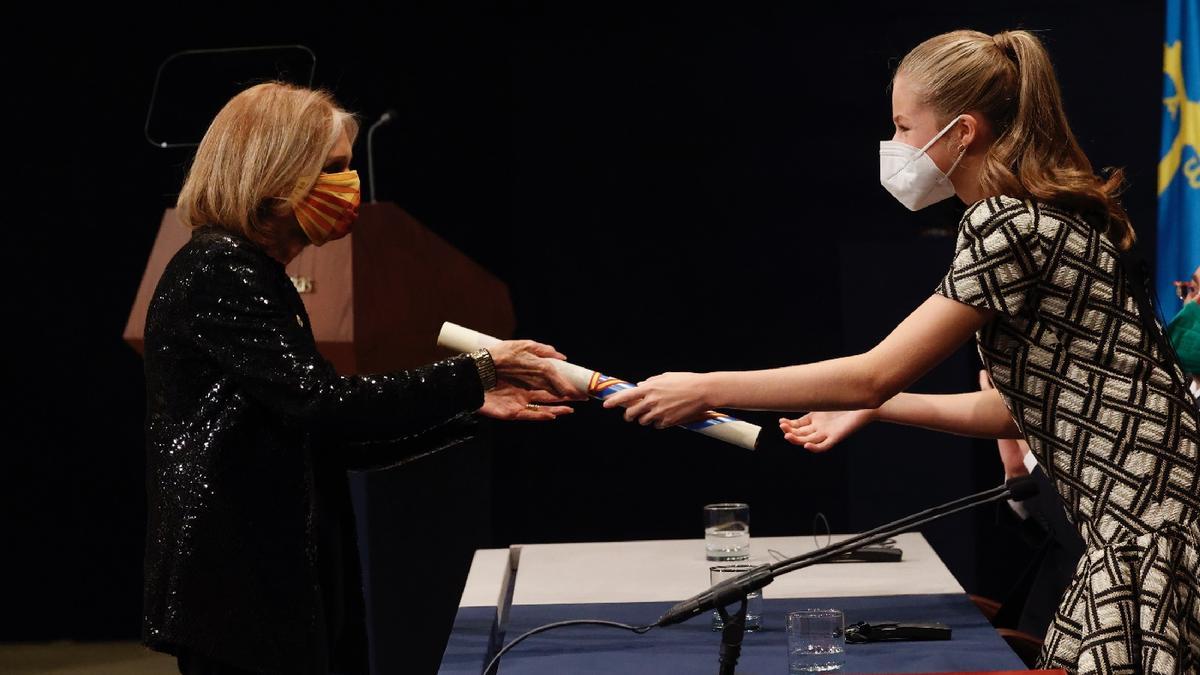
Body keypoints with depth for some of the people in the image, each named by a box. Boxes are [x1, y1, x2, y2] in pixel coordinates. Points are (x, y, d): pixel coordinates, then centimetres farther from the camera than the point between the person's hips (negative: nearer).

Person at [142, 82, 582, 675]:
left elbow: (325, 440, 15)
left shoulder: (252, 275, 18)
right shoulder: (216, 272, -13)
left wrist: (473, 405, 8)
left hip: (273, 582, 10)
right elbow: (320, 403, -23)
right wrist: (475, 376, -20)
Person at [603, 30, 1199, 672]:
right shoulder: (1045, 217, 15)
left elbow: (876, 374, -15)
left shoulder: (1009, 225, -15)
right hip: (1133, 528, 9)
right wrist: (873, 406, 17)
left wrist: (705, 389, -8)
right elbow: (1030, 405, 17)